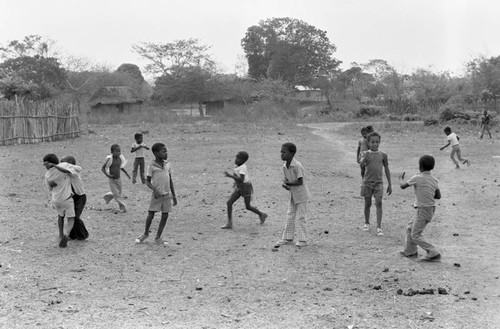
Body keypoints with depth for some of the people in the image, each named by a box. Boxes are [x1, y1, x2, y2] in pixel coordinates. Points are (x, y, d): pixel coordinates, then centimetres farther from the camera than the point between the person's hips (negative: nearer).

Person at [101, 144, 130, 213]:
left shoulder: (120, 158, -3)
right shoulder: (110, 159, -19)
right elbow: (102, 168, -14)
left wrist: (126, 173, 8)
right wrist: (107, 175, -27)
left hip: (118, 179, 6)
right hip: (112, 180, -6)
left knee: (118, 193, 15)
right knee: (116, 195, -6)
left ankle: (107, 196, 41)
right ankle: (122, 207, 4)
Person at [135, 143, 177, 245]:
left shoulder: (168, 165, 5)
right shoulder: (152, 166, -7)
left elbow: (170, 180, 11)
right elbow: (147, 181, -4)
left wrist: (174, 195, 11)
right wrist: (155, 190, -20)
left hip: (167, 194, 4)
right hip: (157, 195, -4)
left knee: (165, 216, 2)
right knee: (150, 215, 0)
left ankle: (158, 238, 14)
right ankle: (146, 234, 26)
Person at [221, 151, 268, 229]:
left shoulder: (242, 168, -23)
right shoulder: (238, 167, 3)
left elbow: (241, 179, -32)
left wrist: (230, 176, -32)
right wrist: (236, 182, 15)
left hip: (246, 188, -8)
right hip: (238, 188, 8)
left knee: (248, 206, 6)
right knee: (229, 203, -3)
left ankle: (262, 214, 31)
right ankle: (229, 223, 2)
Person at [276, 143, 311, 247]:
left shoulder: (297, 166, -24)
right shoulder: (285, 166, 0)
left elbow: (300, 182, -26)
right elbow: (286, 180, 5)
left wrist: (289, 184, -20)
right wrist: (285, 185, -16)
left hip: (301, 195, -8)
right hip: (292, 195, 8)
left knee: (300, 218, -2)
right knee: (290, 217, 12)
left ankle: (303, 240, 8)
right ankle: (287, 238, 21)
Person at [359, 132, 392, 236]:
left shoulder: (383, 155, 2)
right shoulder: (365, 154, -2)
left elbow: (386, 169, 9)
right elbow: (362, 165, -20)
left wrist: (389, 184, 9)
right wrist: (364, 158, -42)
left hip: (378, 182, 0)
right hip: (367, 182, 0)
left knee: (379, 203, -12)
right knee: (367, 203, 9)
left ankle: (379, 227, -13)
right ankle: (367, 223, 30)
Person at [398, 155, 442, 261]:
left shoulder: (417, 178, -17)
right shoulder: (434, 180, 3)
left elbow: (403, 186, -4)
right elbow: (438, 196, 9)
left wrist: (401, 179, 17)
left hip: (423, 211, -8)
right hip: (430, 209, 8)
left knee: (415, 235, -1)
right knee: (410, 227, 22)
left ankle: (433, 253, -8)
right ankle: (410, 251, 29)